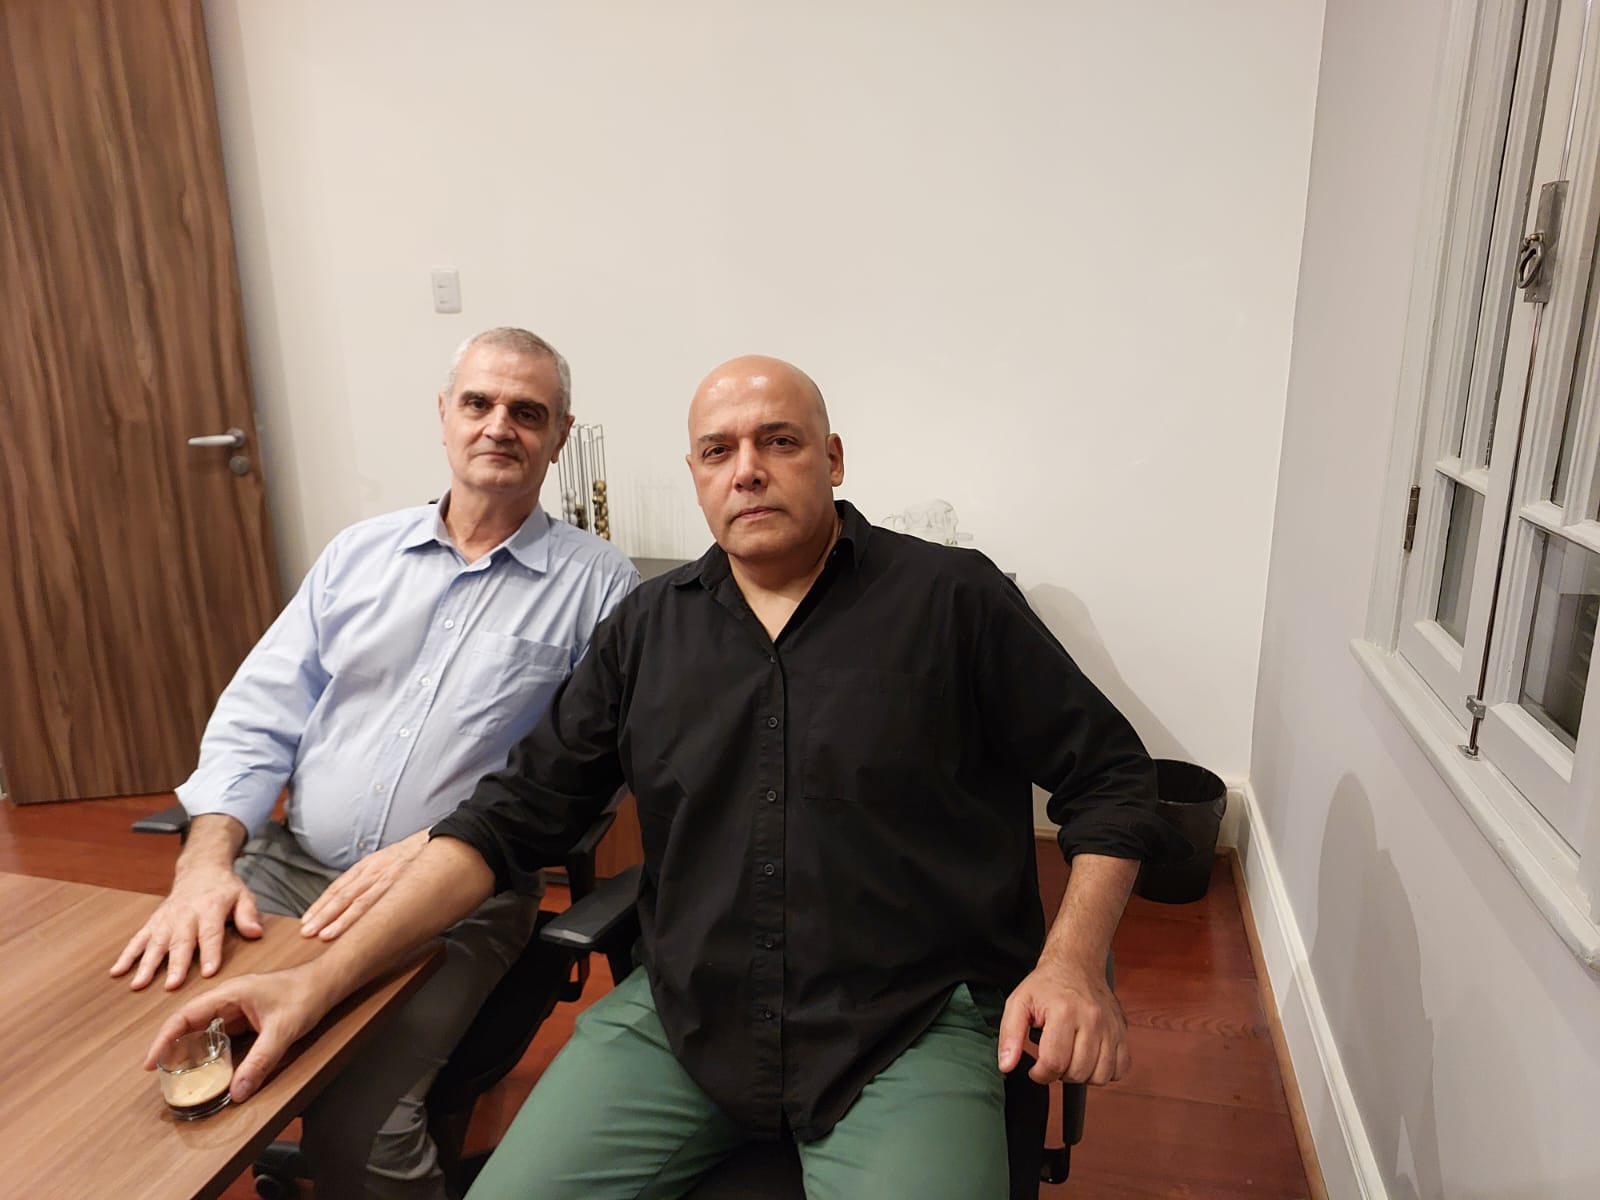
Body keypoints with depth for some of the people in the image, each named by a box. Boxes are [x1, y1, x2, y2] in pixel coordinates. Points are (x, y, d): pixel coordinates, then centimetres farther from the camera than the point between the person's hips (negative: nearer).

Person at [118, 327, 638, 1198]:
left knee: (354, 1128, -22)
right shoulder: (358, 553, 12)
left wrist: (434, 850, -20)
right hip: (283, 869, 5)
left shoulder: (596, 583, -3)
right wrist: (207, 859, -7)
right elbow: (257, 721, 9)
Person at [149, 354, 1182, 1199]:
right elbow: (516, 815, 6)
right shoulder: (650, 628, 6)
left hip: (913, 1030, -2)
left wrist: (1072, 962, -12)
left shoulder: (953, 598, -3)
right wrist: (322, 981, -1)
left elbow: (1110, 778, 3)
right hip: (679, 1017, 3)